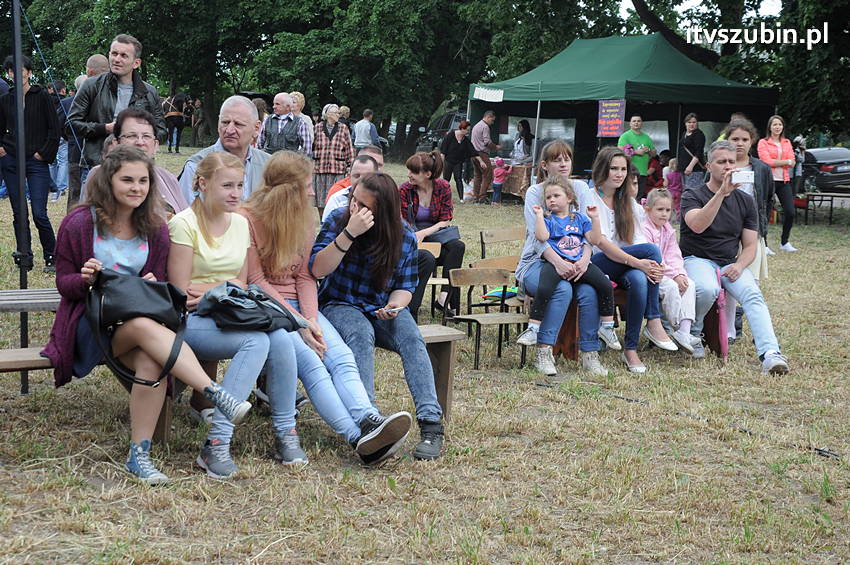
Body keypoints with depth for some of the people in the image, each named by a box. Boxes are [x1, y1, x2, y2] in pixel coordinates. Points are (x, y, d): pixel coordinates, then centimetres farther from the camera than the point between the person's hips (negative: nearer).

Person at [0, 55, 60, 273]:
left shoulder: (42, 96, -1)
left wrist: (44, 153, -6)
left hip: (37, 161, -4)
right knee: (19, 213, 5)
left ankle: (51, 258, 3)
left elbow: (54, 129, -2)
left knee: (39, 214, -10)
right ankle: (24, 257, 13)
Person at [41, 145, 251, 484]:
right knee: (146, 327, -37)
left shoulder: (155, 228, 10)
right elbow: (63, 282, 3)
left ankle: (139, 454, -26)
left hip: (137, 314, 3)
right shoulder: (78, 223, 0)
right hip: (90, 322, -3)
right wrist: (85, 279, -20)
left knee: (151, 362, -34)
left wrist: (151, 286, -9)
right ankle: (215, 395, -47)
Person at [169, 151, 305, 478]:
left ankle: (286, 435, -14)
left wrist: (208, 290, -4)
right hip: (192, 321, -5)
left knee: (280, 338, -26)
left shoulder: (241, 223, 13)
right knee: (257, 341, -32)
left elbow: (241, 284, 14)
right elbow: (181, 294, -9)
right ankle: (216, 445, -31)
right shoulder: (184, 224, -6)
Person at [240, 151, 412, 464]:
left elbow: (304, 276, 10)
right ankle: (359, 438, -42)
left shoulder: (303, 221, 15)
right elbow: (256, 281, -8)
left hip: (297, 305, 6)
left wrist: (311, 319, -9)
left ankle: (370, 421, -44)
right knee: (309, 361, -30)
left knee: (342, 357, -22)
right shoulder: (246, 220, -6)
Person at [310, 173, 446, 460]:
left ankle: (431, 423, -37)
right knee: (361, 333, -36)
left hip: (383, 309, 2)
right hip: (340, 306, -1)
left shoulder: (404, 237, -3)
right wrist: (349, 233, -28)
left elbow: (405, 286, 5)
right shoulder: (337, 220, -5)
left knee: (411, 337, -29)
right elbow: (317, 269, -17)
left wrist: (394, 306, -19)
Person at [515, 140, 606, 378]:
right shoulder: (535, 192, 0)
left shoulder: (580, 187, 10)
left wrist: (585, 259, -20)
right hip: (537, 262, -3)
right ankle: (544, 352, -27)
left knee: (589, 291, -28)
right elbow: (537, 235, -13)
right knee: (563, 289, -33)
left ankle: (589, 354, -18)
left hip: (573, 262, 3)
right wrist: (558, 262, -30)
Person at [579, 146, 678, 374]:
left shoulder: (629, 203, 19)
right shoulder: (589, 197, -2)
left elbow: (637, 239, 7)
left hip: (626, 266, 5)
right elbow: (600, 241, -15)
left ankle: (631, 349, -25)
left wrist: (652, 265, -16)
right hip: (596, 264, -5)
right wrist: (636, 262, -26)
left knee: (639, 280, -34)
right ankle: (654, 323, -26)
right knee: (651, 249, -29)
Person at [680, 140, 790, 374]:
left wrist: (739, 265, -13)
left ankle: (770, 354, -42)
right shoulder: (692, 196, 0)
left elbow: (749, 246, 9)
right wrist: (722, 192, -30)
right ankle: (692, 333, -5)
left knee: (753, 296, -26)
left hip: (730, 264, 3)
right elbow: (697, 225, -23)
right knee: (707, 289, -35)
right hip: (696, 259, -3)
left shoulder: (745, 201, 12)